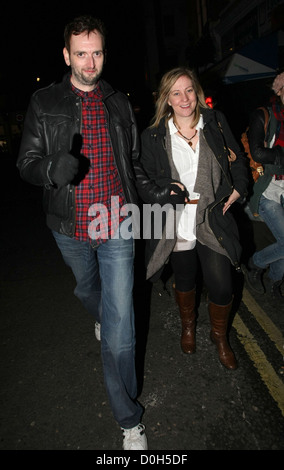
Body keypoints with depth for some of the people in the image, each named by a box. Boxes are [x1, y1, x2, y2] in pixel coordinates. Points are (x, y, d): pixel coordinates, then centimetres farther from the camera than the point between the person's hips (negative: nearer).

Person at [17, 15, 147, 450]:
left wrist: (138, 197, 7)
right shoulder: (44, 103, 1)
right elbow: (27, 161, -2)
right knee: (87, 289, 26)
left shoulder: (119, 103, 7)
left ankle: (129, 419, 15)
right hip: (71, 227, 1)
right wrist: (52, 168, -25)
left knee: (120, 328, -2)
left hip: (116, 226, 0)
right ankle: (101, 316, 65)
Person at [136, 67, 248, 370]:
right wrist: (166, 193, -12)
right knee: (184, 280, 17)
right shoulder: (153, 136, 0)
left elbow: (238, 161, 14)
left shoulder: (216, 123, 5)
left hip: (214, 222, 1)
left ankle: (220, 336, 30)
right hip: (176, 225, 0)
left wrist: (236, 191, 3)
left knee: (221, 286, -2)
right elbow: (142, 180, 2)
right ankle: (188, 326, 48)